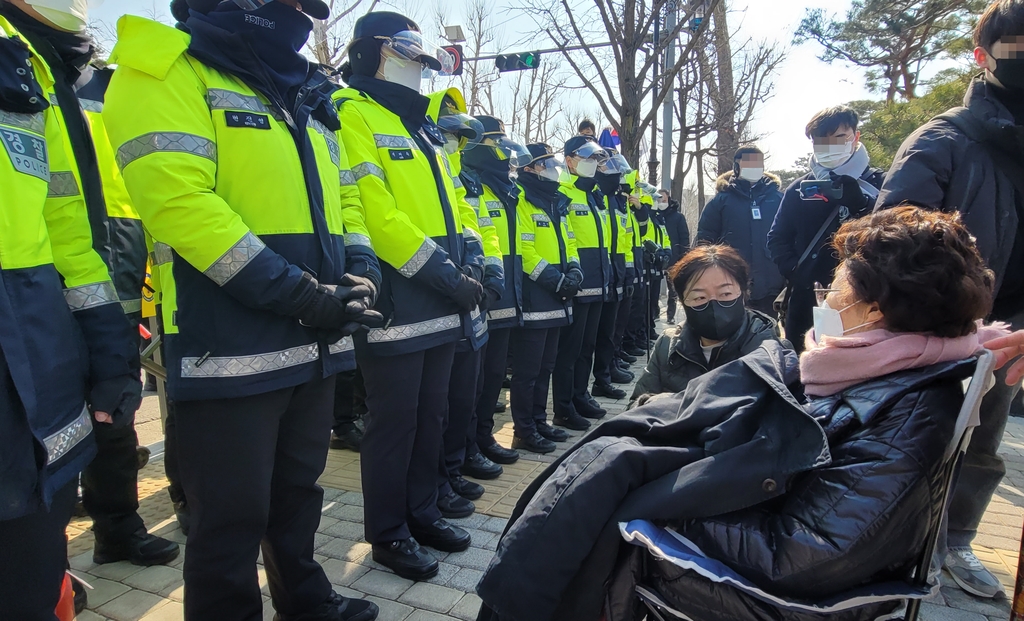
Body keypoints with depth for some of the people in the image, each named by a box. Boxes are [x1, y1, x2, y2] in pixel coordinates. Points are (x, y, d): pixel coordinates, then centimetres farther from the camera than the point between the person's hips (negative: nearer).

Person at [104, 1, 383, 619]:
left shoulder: (309, 101, 20)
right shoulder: (168, 73, -4)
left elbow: (344, 196, 21)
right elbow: (177, 196, -19)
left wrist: (360, 267, 1)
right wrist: (299, 294, -22)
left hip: (313, 345, 8)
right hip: (231, 348, -7)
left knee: (298, 491, 22)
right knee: (235, 515, 5)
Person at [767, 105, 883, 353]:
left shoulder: (877, 184, 2)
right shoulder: (799, 189, 11)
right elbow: (777, 239, 11)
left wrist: (861, 203, -23)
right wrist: (797, 273, -5)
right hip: (806, 301, 3)